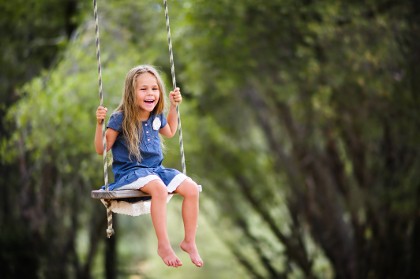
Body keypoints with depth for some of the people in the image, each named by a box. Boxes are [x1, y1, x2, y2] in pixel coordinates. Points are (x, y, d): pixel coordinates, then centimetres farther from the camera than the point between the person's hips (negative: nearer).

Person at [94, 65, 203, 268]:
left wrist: (173, 106, 21)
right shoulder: (120, 119, -11)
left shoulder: (156, 117, 6)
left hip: (156, 169, 6)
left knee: (192, 188, -16)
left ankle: (189, 242, -1)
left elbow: (169, 132, 31)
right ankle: (163, 246, -29)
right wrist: (100, 123, -23)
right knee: (159, 188, -38)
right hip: (129, 172, -6)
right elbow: (101, 149, -9)